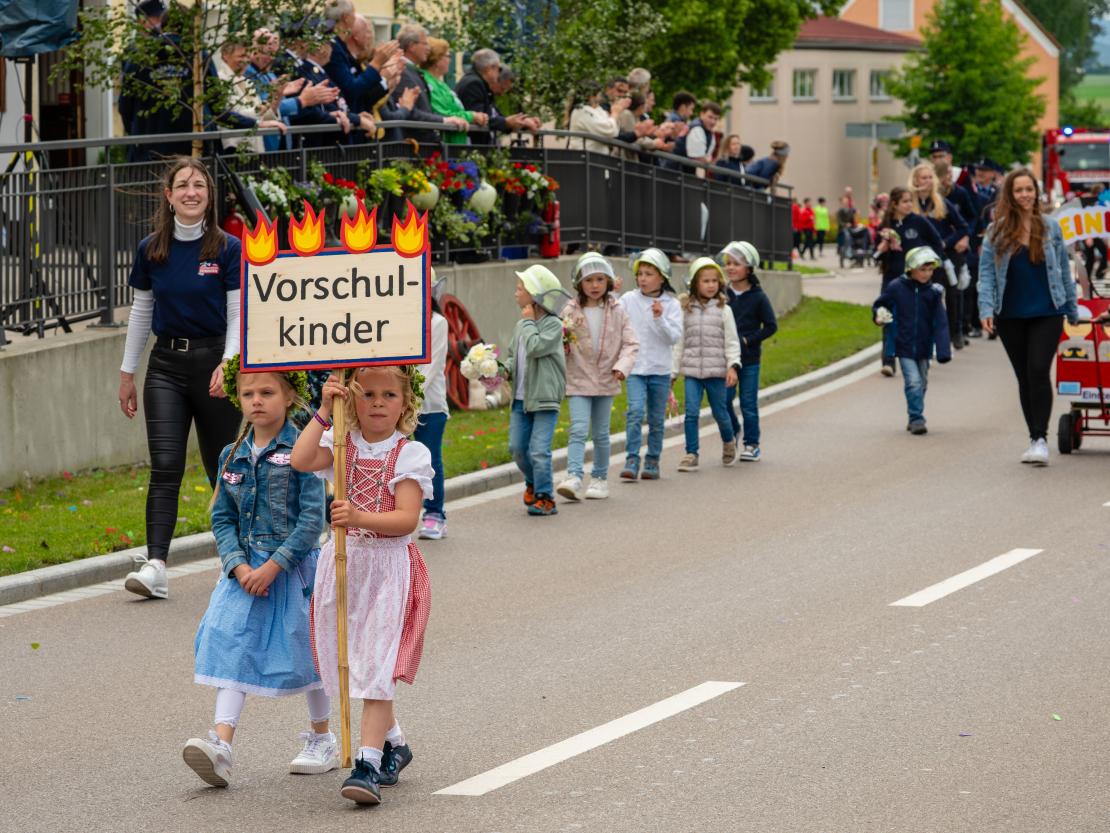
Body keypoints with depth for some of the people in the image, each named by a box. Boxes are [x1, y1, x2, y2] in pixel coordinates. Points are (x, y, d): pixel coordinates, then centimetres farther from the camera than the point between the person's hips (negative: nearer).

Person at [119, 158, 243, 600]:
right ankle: (155, 567, -18)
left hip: (213, 361, -2)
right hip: (166, 364, 2)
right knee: (165, 465, -10)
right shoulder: (151, 250, 5)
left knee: (222, 465, 6)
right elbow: (141, 312, 13)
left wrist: (228, 363, -18)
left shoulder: (227, 249, -3)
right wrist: (127, 373, 14)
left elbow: (238, 314, -4)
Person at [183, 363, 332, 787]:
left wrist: (274, 566, -18)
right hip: (244, 570, 4)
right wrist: (239, 566, -9)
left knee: (306, 649, 8)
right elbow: (222, 519, 7)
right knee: (233, 647, -9)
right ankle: (221, 744, -18)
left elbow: (312, 518, -13)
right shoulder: (232, 456, 7)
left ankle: (322, 740, 27)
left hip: (293, 568, -4)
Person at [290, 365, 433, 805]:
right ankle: (393, 744, 32)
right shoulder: (342, 442, 3)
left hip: (389, 566, -4)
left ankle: (368, 763, -16)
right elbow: (300, 460, -17)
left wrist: (361, 518, -31)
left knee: (377, 667, -12)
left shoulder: (410, 454, -6)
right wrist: (324, 411, -15)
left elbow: (406, 518, -16)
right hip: (344, 562, 4)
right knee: (354, 663, 12)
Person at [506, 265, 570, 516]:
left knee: (539, 450, -11)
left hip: (545, 398, -7)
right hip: (521, 398, 7)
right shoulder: (520, 326, 11)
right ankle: (533, 482, 33)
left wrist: (529, 321, -14)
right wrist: (506, 369, 2)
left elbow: (535, 347, -25)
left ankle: (544, 498, -2)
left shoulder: (553, 324, -11)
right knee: (517, 448, 10)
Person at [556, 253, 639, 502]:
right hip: (578, 380, -2)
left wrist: (622, 367, -19)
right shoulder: (570, 311, -3)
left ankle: (600, 479, 24)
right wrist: (561, 346, -21)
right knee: (578, 429, -14)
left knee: (600, 433, 12)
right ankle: (574, 478, -22)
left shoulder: (617, 312, -1)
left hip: (606, 380, 2)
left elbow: (631, 343, -3)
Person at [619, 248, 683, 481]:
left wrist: (660, 318, -21)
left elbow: (674, 337, -8)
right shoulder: (628, 300, 1)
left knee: (656, 419, 8)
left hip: (660, 370, 1)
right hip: (635, 368, -1)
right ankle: (631, 461, -16)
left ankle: (652, 462, 21)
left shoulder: (671, 304, 0)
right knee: (635, 411, -17)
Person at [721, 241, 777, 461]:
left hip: (749, 359, -3)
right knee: (723, 400, 0)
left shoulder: (758, 297, -6)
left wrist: (748, 340, -11)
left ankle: (752, 445, 14)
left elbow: (771, 326, -4)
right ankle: (732, 432, 26)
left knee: (748, 403, 3)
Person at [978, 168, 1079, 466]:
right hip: (1011, 316, 1)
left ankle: (1040, 438, -12)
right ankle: (1035, 438, 19)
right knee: (1024, 377, 9)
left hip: (1046, 313, -1)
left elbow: (1063, 270, 10)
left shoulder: (1050, 227, 4)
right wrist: (986, 309, -14)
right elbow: (986, 272, -2)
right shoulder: (996, 231, 1)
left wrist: (1072, 310, 12)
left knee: (1039, 370, -15)